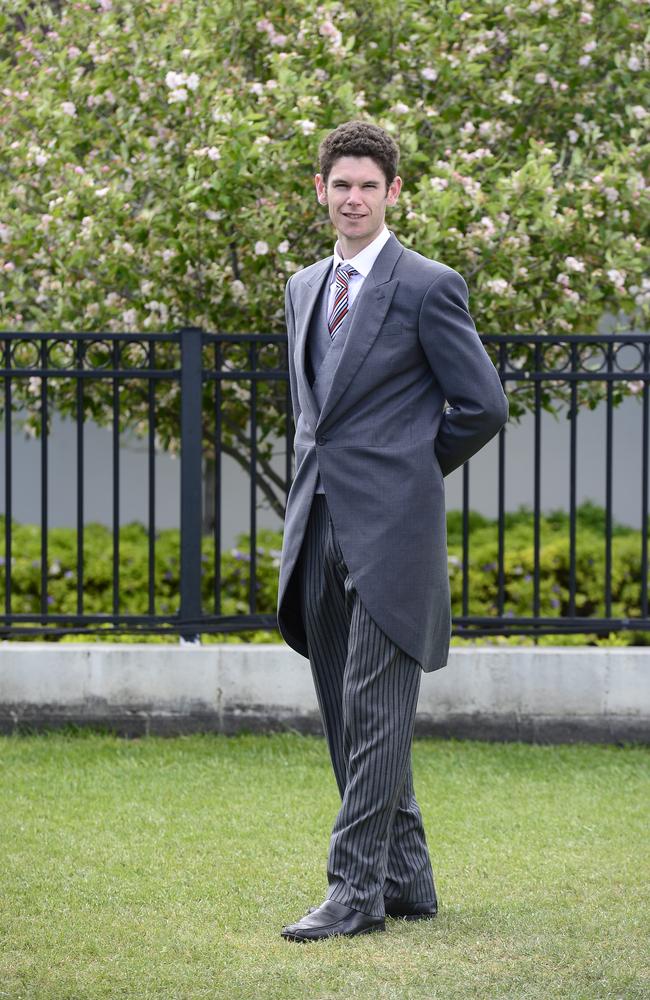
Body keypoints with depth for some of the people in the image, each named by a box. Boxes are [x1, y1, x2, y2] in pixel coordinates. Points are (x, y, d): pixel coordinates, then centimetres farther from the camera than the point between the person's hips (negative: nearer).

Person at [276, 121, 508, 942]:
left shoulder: (428, 287, -6)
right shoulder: (304, 288, 16)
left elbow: (482, 406, -5)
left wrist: (412, 471, 3)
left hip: (390, 527, -7)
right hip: (320, 527, 8)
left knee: (374, 714, -8)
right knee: (346, 717, 10)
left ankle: (357, 890, -8)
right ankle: (406, 880, 19)